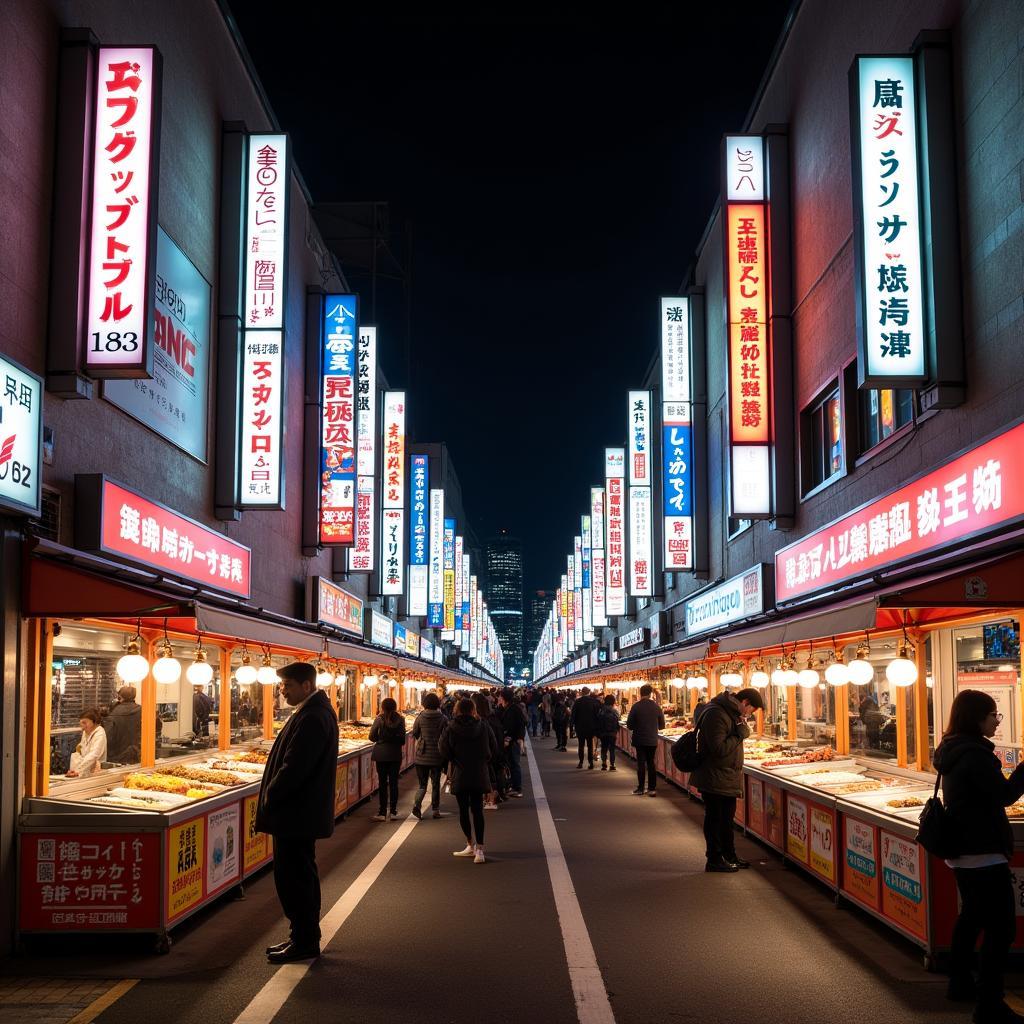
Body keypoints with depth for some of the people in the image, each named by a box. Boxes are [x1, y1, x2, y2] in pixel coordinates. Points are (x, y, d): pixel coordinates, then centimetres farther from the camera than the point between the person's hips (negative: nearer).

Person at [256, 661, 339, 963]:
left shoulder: (312, 718, -22)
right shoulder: (316, 710, 12)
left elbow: (294, 767, -25)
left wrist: (270, 799, -12)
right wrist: (272, 797, 13)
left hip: (297, 812, -11)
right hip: (303, 811, 11)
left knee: (293, 878, -3)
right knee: (302, 876, 17)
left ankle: (304, 942, 5)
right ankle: (305, 938, 27)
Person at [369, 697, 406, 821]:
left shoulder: (379, 719, -7)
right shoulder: (400, 720, -5)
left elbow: (372, 737, -6)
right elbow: (403, 739, -6)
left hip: (381, 754, -1)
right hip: (395, 754, 1)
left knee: (382, 783, 5)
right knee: (393, 782, 10)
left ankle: (382, 812, 4)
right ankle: (393, 811, 12)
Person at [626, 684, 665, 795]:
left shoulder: (636, 707, -13)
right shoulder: (656, 707, -6)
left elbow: (629, 725, -10)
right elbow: (662, 726, 3)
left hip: (639, 739, -2)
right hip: (652, 740, 2)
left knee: (641, 763, 5)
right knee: (651, 763, 12)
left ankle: (640, 788, 8)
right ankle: (652, 788, 10)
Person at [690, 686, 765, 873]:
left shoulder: (731, 712, 11)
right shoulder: (716, 714, -23)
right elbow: (719, 748, -27)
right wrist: (741, 733, -21)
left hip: (728, 779, 11)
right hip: (714, 779, -11)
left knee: (727, 819, 19)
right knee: (715, 819, 0)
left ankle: (729, 856, 30)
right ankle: (714, 860, 9)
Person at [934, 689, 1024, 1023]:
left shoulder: (954, 750, 9)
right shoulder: (974, 754, -21)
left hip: (961, 851, 11)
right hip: (983, 854, -11)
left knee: (971, 915, 23)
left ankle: (960, 983, 34)